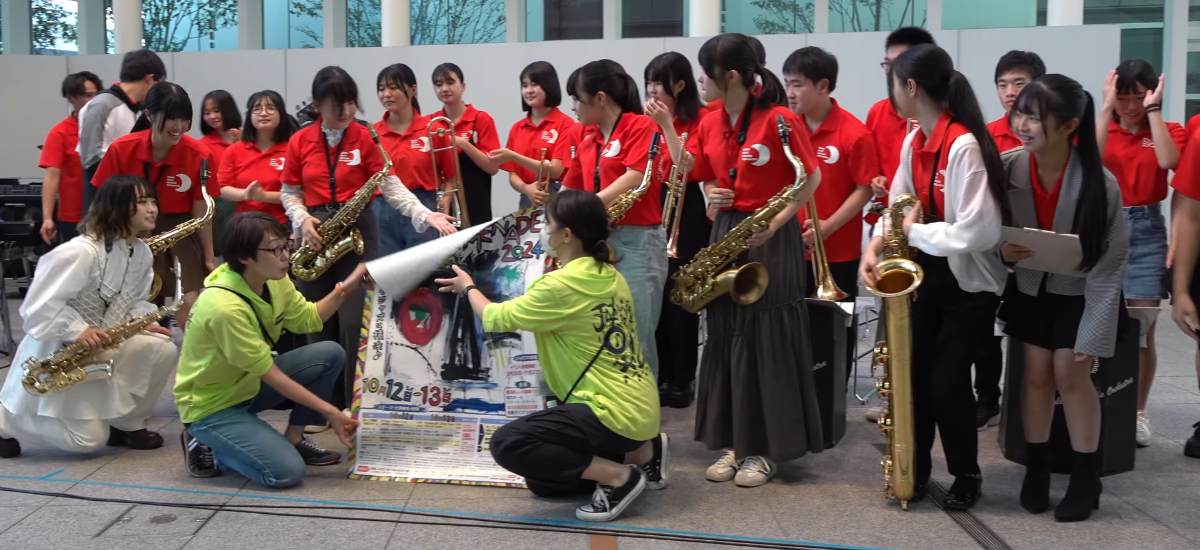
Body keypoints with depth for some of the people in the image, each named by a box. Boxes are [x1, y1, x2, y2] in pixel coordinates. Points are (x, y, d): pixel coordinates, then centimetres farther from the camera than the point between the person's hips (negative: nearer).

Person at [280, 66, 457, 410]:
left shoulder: (364, 137, -3)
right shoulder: (300, 142, 3)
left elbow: (391, 185, -8)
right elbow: (289, 192, 10)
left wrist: (427, 215, -21)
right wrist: (303, 220, -10)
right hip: (315, 234, 2)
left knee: (355, 320, -7)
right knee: (319, 320, 7)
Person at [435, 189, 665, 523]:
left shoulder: (561, 285, -19)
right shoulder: (610, 276, 9)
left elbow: (494, 318, -6)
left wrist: (468, 288, 14)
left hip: (614, 412, -9)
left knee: (507, 443, -14)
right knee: (541, 481, 18)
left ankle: (618, 477, -10)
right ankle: (644, 451, 15)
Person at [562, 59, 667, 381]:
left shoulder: (641, 126, -6)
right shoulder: (587, 139, 15)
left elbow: (633, 181, -17)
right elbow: (571, 190, 21)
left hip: (637, 242, -7)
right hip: (596, 241, 7)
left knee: (635, 336, -6)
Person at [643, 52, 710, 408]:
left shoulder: (702, 119, -7)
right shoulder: (651, 121, 11)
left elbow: (686, 169, -19)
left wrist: (667, 125, -19)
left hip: (687, 213, -6)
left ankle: (683, 381, 8)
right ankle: (661, 377, 16)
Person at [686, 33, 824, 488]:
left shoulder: (779, 120, -13)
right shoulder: (709, 126, 6)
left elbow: (812, 179, -8)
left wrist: (775, 222, -16)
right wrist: (711, 198, -5)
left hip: (771, 239, -7)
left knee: (768, 339, -2)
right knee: (725, 337, 8)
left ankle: (766, 449, 7)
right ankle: (733, 443, 17)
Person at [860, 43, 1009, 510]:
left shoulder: (964, 145, -24)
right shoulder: (913, 142, 3)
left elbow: (977, 232, -29)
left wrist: (915, 230, -17)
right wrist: (876, 247, -9)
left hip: (971, 284, -7)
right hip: (929, 274, 7)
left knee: (947, 380, -3)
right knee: (914, 372, 7)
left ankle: (966, 475, 17)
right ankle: (915, 466, 22)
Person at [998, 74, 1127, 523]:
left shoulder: (1099, 184, -27)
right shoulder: (1007, 167, -18)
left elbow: (1110, 264, -20)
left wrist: (1093, 336, -20)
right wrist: (1003, 253, -26)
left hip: (1080, 288, -3)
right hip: (1030, 283, 3)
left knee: (1070, 371, -7)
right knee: (1037, 371, 1)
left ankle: (1086, 476, 9)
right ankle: (1037, 468, 17)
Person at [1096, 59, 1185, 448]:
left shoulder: (1168, 131, 5)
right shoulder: (1102, 129, 5)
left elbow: (1168, 160, -18)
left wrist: (1153, 110, -14)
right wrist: (1107, 108, -17)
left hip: (1146, 231, 0)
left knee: (1142, 331, 1)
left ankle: (1137, 412, 12)